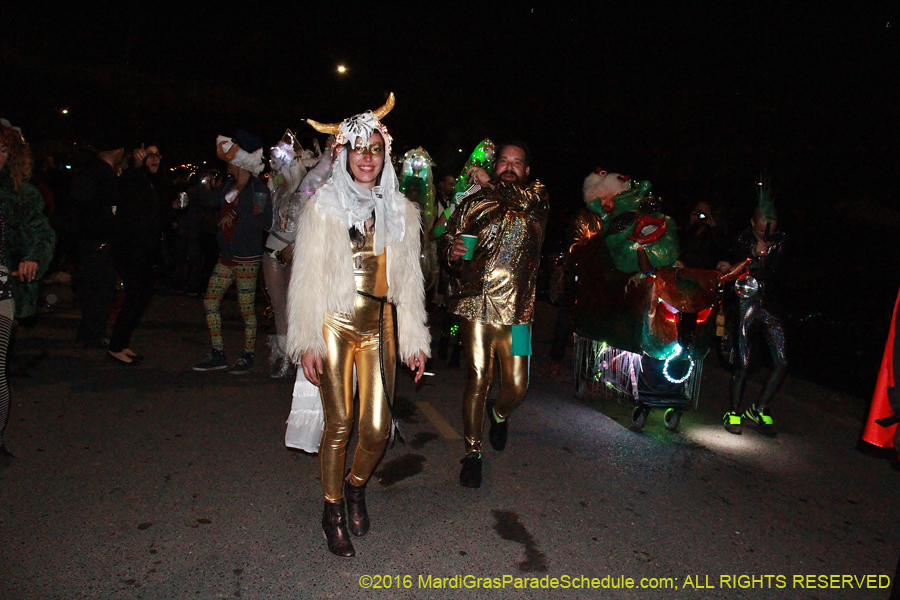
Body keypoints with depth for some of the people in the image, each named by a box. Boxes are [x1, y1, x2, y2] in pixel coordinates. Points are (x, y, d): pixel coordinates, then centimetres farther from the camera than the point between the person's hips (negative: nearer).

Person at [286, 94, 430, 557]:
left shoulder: (399, 211, 9)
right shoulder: (323, 207, 0)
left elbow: (407, 279, 11)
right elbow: (308, 279, -2)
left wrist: (414, 338, 9)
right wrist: (307, 342, -7)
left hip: (378, 327, 3)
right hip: (335, 325, -2)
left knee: (377, 428, 1)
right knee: (339, 425, 2)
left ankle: (356, 487, 33)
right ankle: (332, 512, 25)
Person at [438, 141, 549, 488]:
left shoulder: (538, 199, 9)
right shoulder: (475, 202, 11)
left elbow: (525, 200, -15)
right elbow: (447, 239, 12)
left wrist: (488, 183, -4)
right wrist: (452, 252, -11)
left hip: (516, 308, 1)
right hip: (476, 305, 0)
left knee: (517, 386, 3)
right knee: (477, 380, -2)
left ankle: (499, 415, 39)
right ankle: (472, 453, 16)